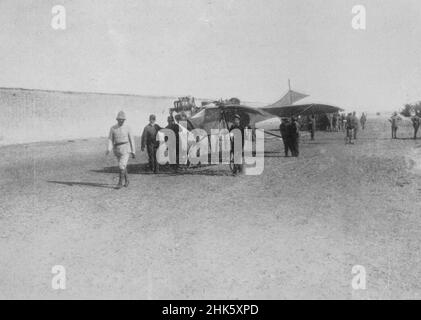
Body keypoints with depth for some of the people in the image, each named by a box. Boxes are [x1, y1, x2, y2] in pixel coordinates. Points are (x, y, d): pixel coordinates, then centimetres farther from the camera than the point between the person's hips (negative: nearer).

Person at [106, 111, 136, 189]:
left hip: (126, 148, -3)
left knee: (122, 166, -14)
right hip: (117, 149, 4)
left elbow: (131, 140, 3)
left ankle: (120, 182, -8)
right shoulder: (113, 128, 4)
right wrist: (109, 149, -15)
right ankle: (126, 180, 32)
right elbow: (110, 140, 2)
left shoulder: (127, 128, -1)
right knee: (123, 165, 15)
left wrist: (133, 152, 2)